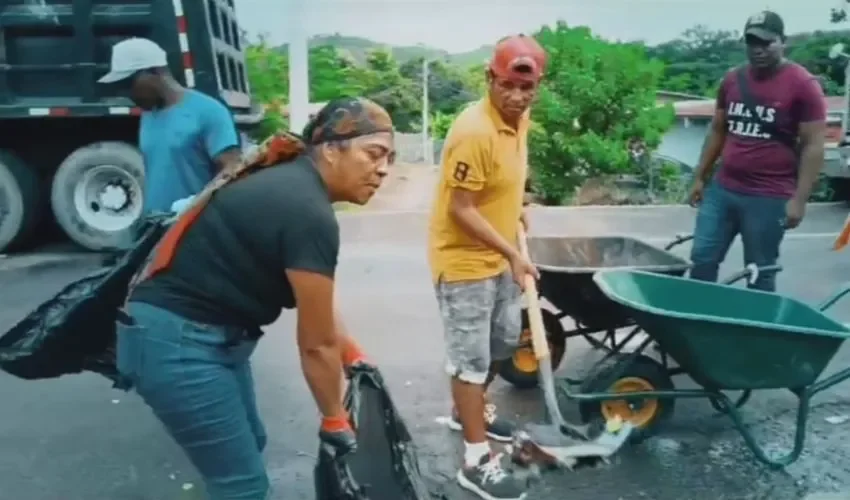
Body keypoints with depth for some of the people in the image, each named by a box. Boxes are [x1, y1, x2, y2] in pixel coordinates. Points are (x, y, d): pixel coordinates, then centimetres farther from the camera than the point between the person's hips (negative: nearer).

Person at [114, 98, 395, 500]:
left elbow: (320, 307, 15)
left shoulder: (291, 183, 6)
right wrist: (335, 423, -1)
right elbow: (317, 344, -14)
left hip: (209, 334, 10)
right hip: (176, 343, -10)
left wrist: (355, 358, 16)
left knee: (249, 444, 22)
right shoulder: (308, 213, -24)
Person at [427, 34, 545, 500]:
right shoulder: (474, 132, -26)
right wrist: (513, 253, -22)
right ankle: (477, 461, 13)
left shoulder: (520, 118, 2)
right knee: (471, 356, 0)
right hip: (464, 260, -9)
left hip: (498, 256, 9)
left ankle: (466, 409, 45)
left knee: (505, 340, 22)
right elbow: (461, 209, -24)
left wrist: (514, 212, 13)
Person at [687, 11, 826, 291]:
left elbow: (813, 147, -9)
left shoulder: (803, 85, -7)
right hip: (722, 189, 5)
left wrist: (799, 199, -14)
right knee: (702, 259, 8)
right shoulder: (732, 80, 8)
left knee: (760, 274, 5)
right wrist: (700, 177, 14)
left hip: (768, 198, -5)